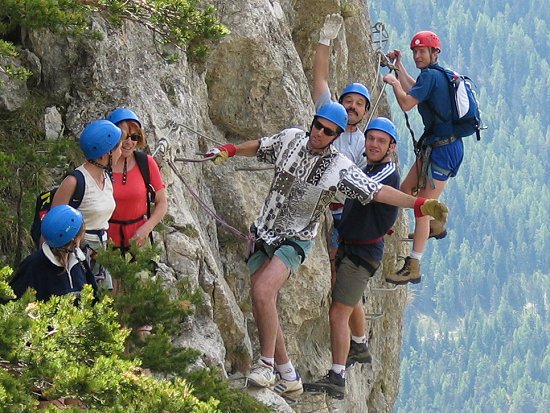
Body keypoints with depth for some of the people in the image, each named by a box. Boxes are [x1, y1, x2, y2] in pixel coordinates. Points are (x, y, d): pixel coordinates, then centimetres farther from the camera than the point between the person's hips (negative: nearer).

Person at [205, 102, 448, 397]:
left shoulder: (339, 168, -10)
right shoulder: (290, 139, 1)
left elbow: (377, 192, -12)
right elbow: (259, 147, 21)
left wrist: (419, 204, -20)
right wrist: (228, 151, 11)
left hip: (294, 241, -5)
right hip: (264, 234, 5)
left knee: (263, 292, -27)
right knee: (260, 300, -1)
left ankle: (267, 365, -15)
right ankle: (289, 378, 9)